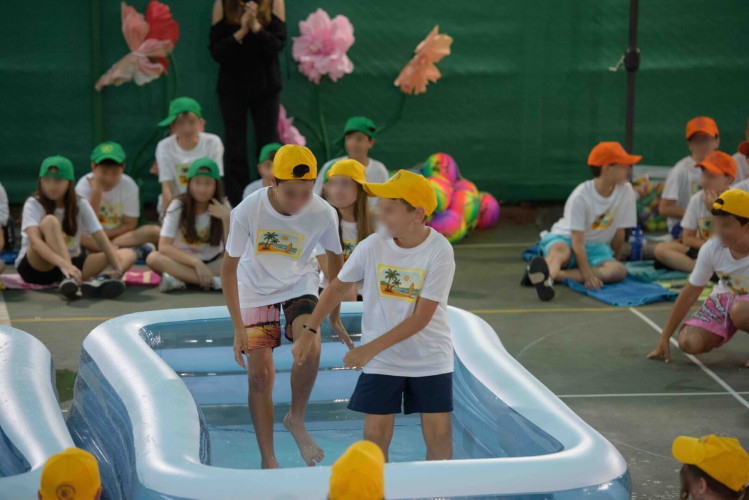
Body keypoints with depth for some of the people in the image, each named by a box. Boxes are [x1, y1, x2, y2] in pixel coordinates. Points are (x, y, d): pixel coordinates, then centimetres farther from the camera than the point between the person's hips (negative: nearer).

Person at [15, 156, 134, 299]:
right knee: (50, 221, -29)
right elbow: (34, 241, -31)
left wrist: (118, 271, -26)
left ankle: (97, 280, -44)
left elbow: (102, 240, -9)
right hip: (35, 266, -5)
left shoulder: (80, 205, -1)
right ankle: (69, 278, -48)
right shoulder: (33, 204, -12)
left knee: (128, 254, -10)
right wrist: (63, 263, -48)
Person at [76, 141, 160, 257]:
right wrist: (96, 191, -26)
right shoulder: (85, 184, -12)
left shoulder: (128, 185, -10)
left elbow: (130, 225, -6)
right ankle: (134, 250, -34)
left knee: (155, 231, -25)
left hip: (121, 236, 1)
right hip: (91, 239, -1)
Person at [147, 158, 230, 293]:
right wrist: (196, 262, -29)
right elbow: (164, 246, -18)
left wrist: (226, 218, -25)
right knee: (153, 258, -31)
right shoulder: (178, 206, -9)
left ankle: (177, 278, -33)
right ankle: (212, 281, -38)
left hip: (212, 263, 1)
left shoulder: (222, 207, -4)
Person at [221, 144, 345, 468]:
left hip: (300, 286, 0)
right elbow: (229, 267, -15)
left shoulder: (323, 214, -23)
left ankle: (296, 421, -2)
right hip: (256, 290, 0)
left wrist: (334, 314, 4)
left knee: (310, 350, -27)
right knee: (259, 374, -5)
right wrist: (238, 327, -17)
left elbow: (334, 257, -2)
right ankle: (268, 460, 7)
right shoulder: (247, 212, -27)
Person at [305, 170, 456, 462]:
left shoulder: (439, 251, -17)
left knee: (439, 437, 1)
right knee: (375, 435, 0)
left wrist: (372, 347, -20)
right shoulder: (372, 246, -10)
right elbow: (338, 287, 6)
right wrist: (310, 329, 2)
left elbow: (422, 317, -18)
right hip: (381, 362, 1)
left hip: (431, 360, -1)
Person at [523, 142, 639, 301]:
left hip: (595, 247, 4)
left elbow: (619, 232, 2)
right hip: (564, 238, -4)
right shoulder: (580, 197, -21)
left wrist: (614, 260, 9)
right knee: (561, 250, -40)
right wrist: (588, 275, -32)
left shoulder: (626, 191, -8)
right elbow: (577, 242, -23)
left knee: (619, 271, -30)